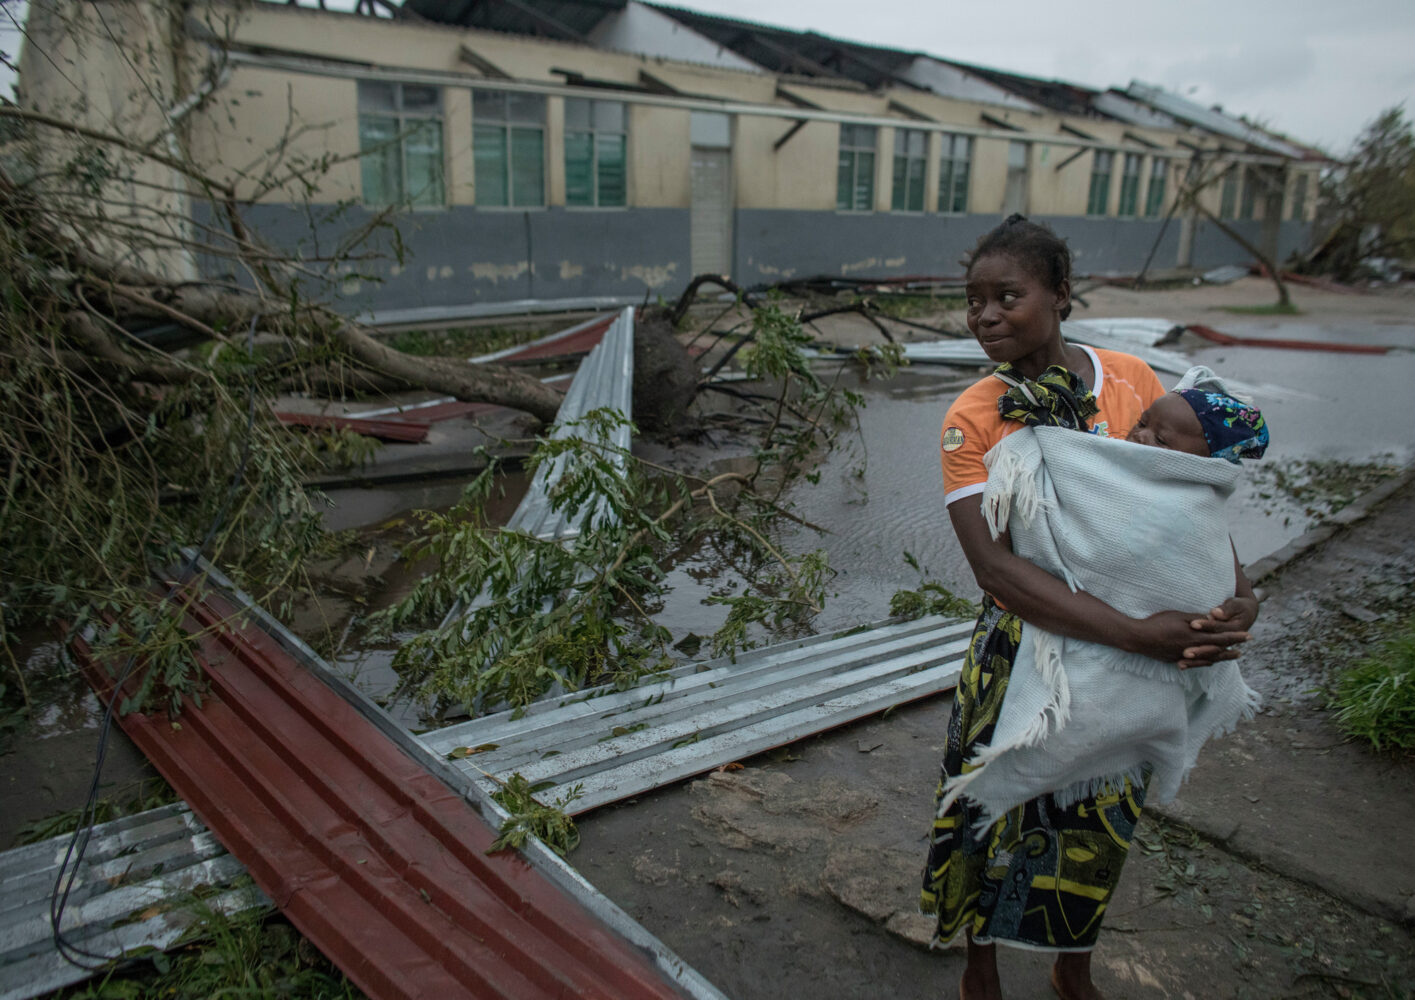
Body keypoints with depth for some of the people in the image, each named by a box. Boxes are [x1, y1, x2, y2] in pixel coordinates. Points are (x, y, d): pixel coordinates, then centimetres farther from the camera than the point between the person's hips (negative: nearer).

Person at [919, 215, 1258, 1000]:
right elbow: (992, 563, -26)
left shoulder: (1134, 381, -5)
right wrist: (1137, 634, -32)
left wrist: (1237, 589, -15)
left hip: (1133, 657, 4)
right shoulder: (971, 421, -15)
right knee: (1004, 818, 12)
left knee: (1100, 825, 21)